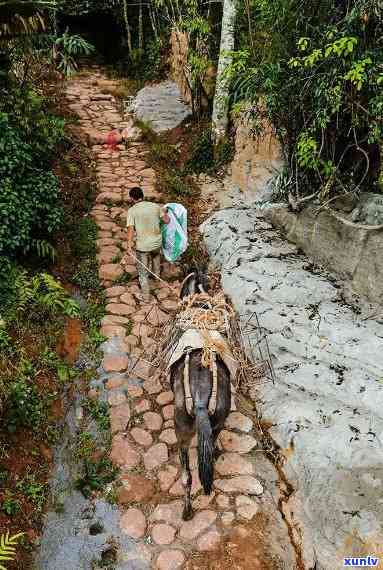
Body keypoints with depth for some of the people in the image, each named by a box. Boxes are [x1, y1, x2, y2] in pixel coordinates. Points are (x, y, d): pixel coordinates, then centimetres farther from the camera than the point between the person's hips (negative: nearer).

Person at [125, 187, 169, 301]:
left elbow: (131, 229, -18)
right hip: (157, 242, 4)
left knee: (143, 272, 10)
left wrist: (129, 246, -20)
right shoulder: (155, 206, -1)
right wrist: (164, 212, 24)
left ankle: (146, 296, 15)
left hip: (142, 245, -3)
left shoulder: (132, 210, -10)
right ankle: (156, 273, 57)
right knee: (156, 254, 39)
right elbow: (166, 220, 5)